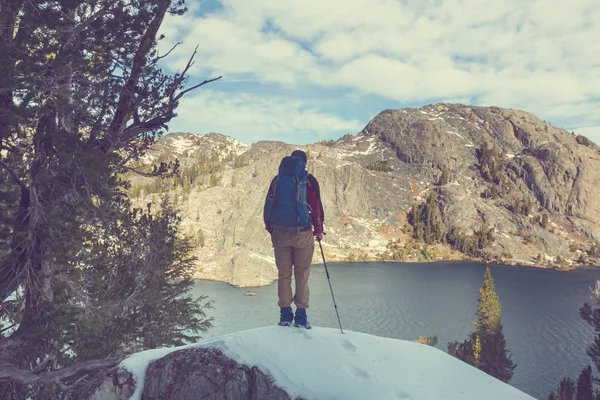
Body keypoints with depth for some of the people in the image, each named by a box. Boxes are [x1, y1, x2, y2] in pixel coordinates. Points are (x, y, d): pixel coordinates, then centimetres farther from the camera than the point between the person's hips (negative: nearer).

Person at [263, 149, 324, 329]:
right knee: (302, 274, 6)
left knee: (284, 274, 11)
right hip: (302, 233, -3)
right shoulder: (309, 180, -1)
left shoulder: (277, 179, 9)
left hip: (279, 233, 3)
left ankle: (285, 314, 11)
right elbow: (317, 207, -3)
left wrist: (271, 230, 18)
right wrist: (319, 230, 8)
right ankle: (301, 316, 7)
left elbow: (267, 207, 9)